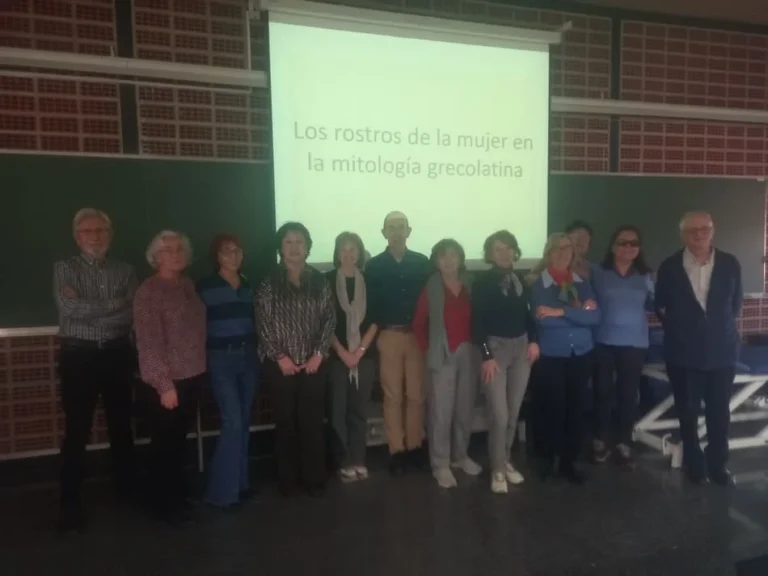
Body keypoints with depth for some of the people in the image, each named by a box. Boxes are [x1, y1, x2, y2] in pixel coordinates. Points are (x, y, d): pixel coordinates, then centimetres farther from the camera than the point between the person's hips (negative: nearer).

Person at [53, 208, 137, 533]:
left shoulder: (125, 271, 7)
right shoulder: (64, 269, 2)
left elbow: (132, 314, -6)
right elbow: (69, 308, -15)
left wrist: (87, 309, -13)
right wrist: (115, 303, -13)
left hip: (117, 354, 2)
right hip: (78, 356, -2)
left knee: (121, 425, 13)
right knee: (77, 431, 1)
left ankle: (127, 488, 29)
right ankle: (70, 503, 13)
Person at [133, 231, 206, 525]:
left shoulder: (188, 285, 8)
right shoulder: (149, 291, -12)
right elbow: (149, 342, -16)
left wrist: (201, 368, 8)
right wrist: (164, 384, -18)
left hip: (192, 377, 6)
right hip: (166, 382, -6)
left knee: (180, 440, 19)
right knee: (164, 443, 8)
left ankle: (178, 493, 37)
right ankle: (163, 502, 27)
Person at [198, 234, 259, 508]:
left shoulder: (248, 285, 11)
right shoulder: (205, 287, -3)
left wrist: (256, 353, 7)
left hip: (248, 356, 5)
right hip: (221, 359, -5)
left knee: (244, 421, 9)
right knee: (232, 421, -10)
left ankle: (240, 482, 22)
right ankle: (222, 490, 3)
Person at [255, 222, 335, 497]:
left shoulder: (319, 281, 5)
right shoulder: (269, 283, -1)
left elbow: (329, 320, 3)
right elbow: (263, 324, -5)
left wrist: (319, 353, -6)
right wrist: (279, 356, -10)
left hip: (313, 363, 1)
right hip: (281, 365, -1)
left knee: (312, 421, 5)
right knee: (286, 422, 6)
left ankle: (315, 478, 19)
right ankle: (288, 479, 21)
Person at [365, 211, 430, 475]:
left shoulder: (422, 262, 6)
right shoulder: (374, 266, 4)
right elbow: (370, 304, 1)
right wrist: (376, 333, -6)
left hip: (417, 335, 1)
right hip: (389, 336, -1)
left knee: (416, 394, 7)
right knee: (392, 395, 4)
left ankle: (414, 446, 20)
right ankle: (396, 450, 13)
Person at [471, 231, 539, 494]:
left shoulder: (521, 280, 8)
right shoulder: (483, 282, -6)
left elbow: (527, 314, 14)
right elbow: (477, 321, -9)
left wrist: (533, 341, 0)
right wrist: (486, 356, -13)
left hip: (521, 347, 5)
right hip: (496, 347, -5)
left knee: (514, 412, 11)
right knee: (499, 414, -6)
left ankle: (506, 461, 27)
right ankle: (497, 470, 10)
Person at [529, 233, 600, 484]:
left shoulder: (583, 283, 8)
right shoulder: (538, 283, -4)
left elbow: (595, 317, -5)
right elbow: (543, 319, -18)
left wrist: (562, 312, -15)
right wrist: (579, 313, -11)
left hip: (581, 355, 4)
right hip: (552, 356, -4)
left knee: (575, 409, 9)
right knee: (554, 409, -1)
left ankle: (568, 462, 24)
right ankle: (549, 459, 22)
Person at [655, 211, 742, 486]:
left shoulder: (730, 264, -1)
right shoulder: (669, 267, -4)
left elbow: (735, 303, 10)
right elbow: (661, 306, 8)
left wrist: (721, 327, 7)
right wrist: (677, 328, 5)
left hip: (721, 350, 1)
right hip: (684, 352, -1)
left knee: (719, 411, 10)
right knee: (688, 411, 10)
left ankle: (718, 463, 27)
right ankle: (694, 463, 27)